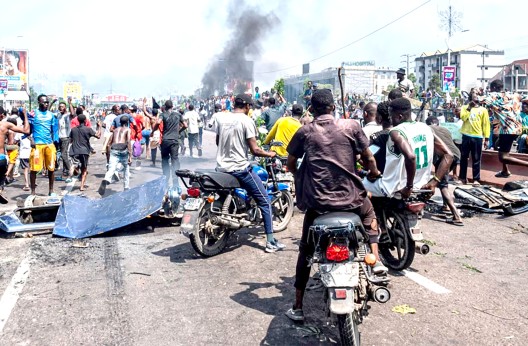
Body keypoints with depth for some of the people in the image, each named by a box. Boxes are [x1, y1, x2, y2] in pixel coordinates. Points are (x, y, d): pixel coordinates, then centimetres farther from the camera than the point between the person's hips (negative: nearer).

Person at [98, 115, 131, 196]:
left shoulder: (115, 130, 26)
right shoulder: (128, 129, 13)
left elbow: (109, 143, 21)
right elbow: (128, 142, -2)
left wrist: (109, 153, 29)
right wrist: (130, 156, -6)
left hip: (114, 150, 2)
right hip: (123, 149, -2)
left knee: (111, 169, -13)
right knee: (126, 168, 23)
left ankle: (105, 180, -45)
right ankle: (126, 188, 26)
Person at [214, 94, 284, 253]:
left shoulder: (220, 118, 5)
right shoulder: (246, 121, -12)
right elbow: (255, 150, -15)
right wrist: (269, 154, 4)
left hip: (221, 168, 6)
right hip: (240, 168, -6)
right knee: (265, 202, 5)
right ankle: (270, 242, 3)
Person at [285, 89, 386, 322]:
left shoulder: (304, 132, 2)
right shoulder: (351, 126, 1)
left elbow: (291, 165, 8)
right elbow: (369, 159, 6)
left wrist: (300, 178, 29)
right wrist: (374, 172, 28)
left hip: (316, 201, 0)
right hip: (349, 198, 0)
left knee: (306, 250, 17)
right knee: (368, 212, 35)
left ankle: (298, 307, 18)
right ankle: (375, 260, 19)